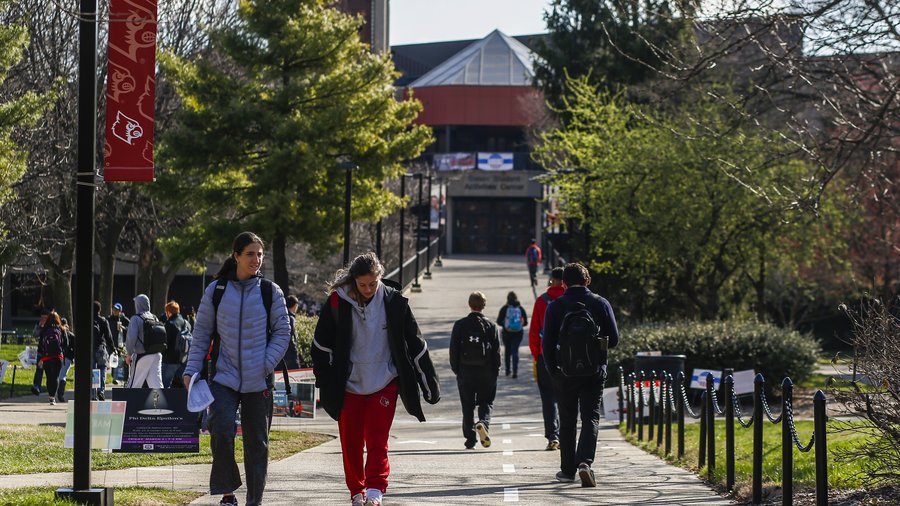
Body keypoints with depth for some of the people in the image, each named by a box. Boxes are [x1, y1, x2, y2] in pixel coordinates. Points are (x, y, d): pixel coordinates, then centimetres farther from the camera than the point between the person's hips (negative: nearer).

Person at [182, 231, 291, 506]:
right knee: (221, 433, -17)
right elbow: (201, 334, 8)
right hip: (223, 377, -1)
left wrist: (267, 364, -8)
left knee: (256, 442, 5)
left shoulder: (270, 291, 3)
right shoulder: (216, 290, 4)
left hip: (258, 381, 1)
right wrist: (191, 370, 1)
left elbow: (282, 332, 5)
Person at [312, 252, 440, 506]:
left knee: (377, 439, -12)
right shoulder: (338, 302, -7)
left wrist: (429, 383, 4)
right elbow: (322, 345, 3)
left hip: (384, 384, -1)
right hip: (348, 385, 1)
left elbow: (415, 345, 1)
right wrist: (324, 381, 2)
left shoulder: (394, 302, -6)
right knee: (351, 443, 6)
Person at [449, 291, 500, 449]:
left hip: (465, 371, 0)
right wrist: (496, 371, 8)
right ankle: (483, 423, -19)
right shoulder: (490, 326, -2)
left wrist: (456, 369, 9)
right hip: (486, 372, 0)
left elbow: (454, 349, 0)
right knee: (486, 402, 11)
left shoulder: (460, 325, -2)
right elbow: (496, 351, 0)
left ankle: (470, 439, 4)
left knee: (467, 406, 7)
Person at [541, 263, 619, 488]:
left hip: (565, 373, 0)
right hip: (594, 373, 0)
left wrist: (552, 370, 10)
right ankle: (585, 462, -20)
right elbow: (613, 340, 2)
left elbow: (547, 344, -3)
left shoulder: (555, 307, -3)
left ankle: (568, 469, 16)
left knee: (567, 421, 12)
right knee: (591, 418, 0)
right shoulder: (601, 304, -2)